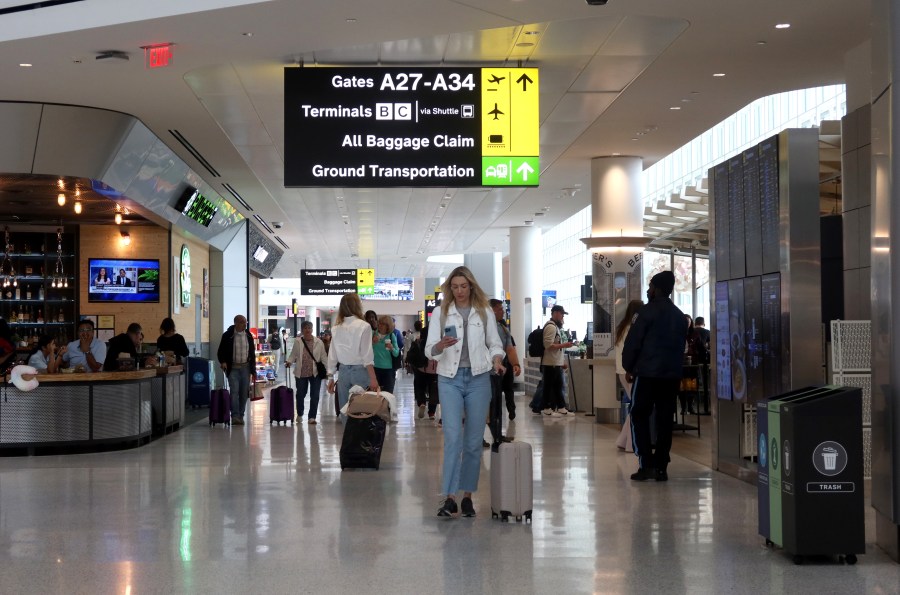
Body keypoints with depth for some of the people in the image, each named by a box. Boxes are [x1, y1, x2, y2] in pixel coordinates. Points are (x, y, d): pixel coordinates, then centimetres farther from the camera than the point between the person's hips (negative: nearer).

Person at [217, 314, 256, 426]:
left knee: (244, 393, 5)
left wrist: (253, 369, 9)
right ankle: (235, 416, -14)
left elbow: (252, 353, 12)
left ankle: (240, 416, 13)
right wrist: (222, 362, -18)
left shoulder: (248, 336, 7)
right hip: (233, 368, -4)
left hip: (245, 368, 4)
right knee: (234, 391, -12)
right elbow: (221, 352, 1)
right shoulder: (228, 336, -4)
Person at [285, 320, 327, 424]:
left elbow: (323, 357, 3)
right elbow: (293, 354, 7)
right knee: (300, 394, 13)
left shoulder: (318, 342, -1)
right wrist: (289, 362, -11)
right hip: (301, 373, 1)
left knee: (315, 396, -2)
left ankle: (312, 417, 6)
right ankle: (299, 414, 35)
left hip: (315, 373, 0)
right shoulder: (297, 341, -1)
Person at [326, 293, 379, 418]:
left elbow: (332, 355, 7)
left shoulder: (336, 328, 6)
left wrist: (331, 377, 14)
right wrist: (373, 378, -11)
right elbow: (367, 355, -12)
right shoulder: (363, 326, -8)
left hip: (343, 371, 5)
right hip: (360, 371, -5)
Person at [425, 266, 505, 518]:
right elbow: (429, 350, 2)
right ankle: (450, 498, -16)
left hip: (478, 378, 1)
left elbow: (494, 343, 13)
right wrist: (441, 345, -20)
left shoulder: (484, 312, 8)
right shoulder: (441, 313, 6)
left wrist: (497, 360, -8)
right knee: (453, 437, -14)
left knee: (474, 441, 3)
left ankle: (467, 496, 13)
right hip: (450, 379, -1)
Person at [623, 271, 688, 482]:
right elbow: (682, 346, 17)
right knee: (665, 419, 6)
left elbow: (633, 341, -8)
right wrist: (674, 367, 17)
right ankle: (661, 467, 5)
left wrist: (628, 367, 2)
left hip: (647, 372, -6)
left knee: (640, 416, 2)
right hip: (672, 374, 6)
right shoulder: (680, 316, 16)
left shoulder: (647, 311, -6)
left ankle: (646, 463, -8)